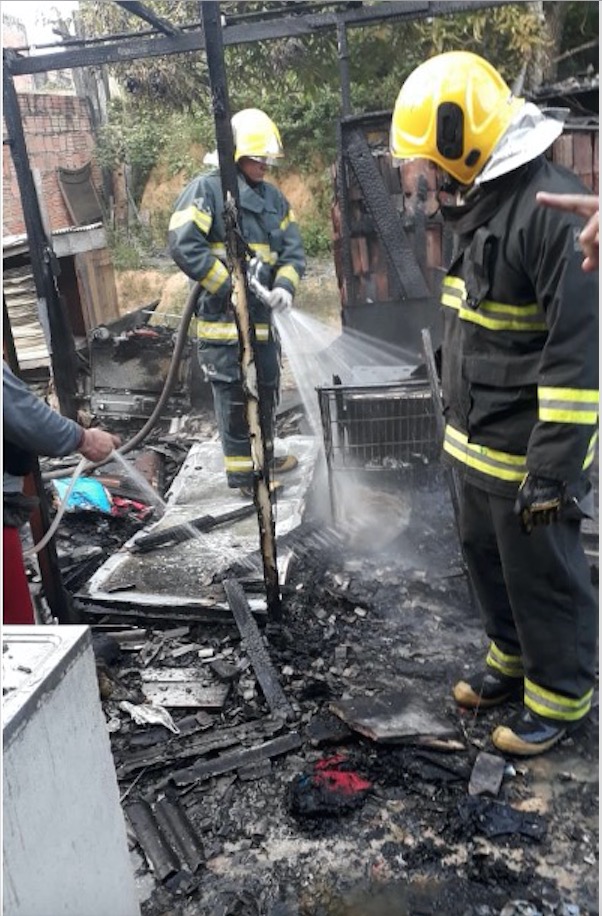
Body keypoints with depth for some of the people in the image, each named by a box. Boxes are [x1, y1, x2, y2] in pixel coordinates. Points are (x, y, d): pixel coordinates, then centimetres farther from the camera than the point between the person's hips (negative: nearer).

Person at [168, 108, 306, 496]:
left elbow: (293, 250, 10)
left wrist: (285, 286, -11)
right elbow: (184, 245, -17)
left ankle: (264, 455, 36)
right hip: (223, 315, -8)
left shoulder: (274, 198, 14)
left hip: (261, 314, 8)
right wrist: (229, 286, -19)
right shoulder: (206, 190, -8)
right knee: (234, 395, -2)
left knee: (266, 388, 19)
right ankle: (243, 472, 9)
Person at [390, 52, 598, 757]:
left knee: (543, 575, 8)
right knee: (485, 556, 22)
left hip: (525, 452, -9)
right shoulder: (477, 201, 10)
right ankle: (511, 658, 44)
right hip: (476, 441, 9)